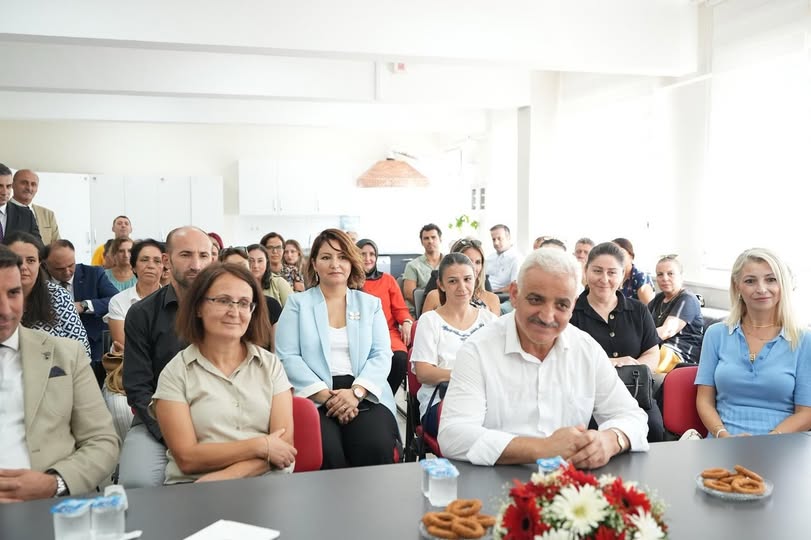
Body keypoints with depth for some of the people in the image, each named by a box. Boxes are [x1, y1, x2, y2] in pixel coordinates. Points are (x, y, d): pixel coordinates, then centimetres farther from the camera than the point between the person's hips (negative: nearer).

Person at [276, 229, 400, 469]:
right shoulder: (297, 303, 11)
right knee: (327, 453, -30)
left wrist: (356, 392, -12)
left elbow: (382, 355, 7)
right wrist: (326, 395, -13)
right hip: (314, 398, -1)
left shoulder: (371, 303, 16)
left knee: (376, 449, -27)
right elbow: (287, 357, 0)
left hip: (364, 396, 2)